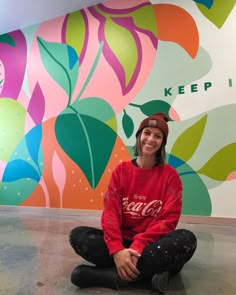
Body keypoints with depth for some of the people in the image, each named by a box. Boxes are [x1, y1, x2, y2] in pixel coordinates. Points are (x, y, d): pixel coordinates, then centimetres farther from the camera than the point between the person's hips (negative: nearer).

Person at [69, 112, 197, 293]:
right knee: (78, 235, -22)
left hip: (152, 244, -1)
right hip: (122, 241, 2)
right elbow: (111, 211, -7)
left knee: (186, 239, -31)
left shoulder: (170, 175, -4)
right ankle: (151, 272, -25)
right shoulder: (121, 170, 1)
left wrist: (138, 248, -24)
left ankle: (118, 275, -25)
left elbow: (168, 219, -10)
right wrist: (117, 250, -25)